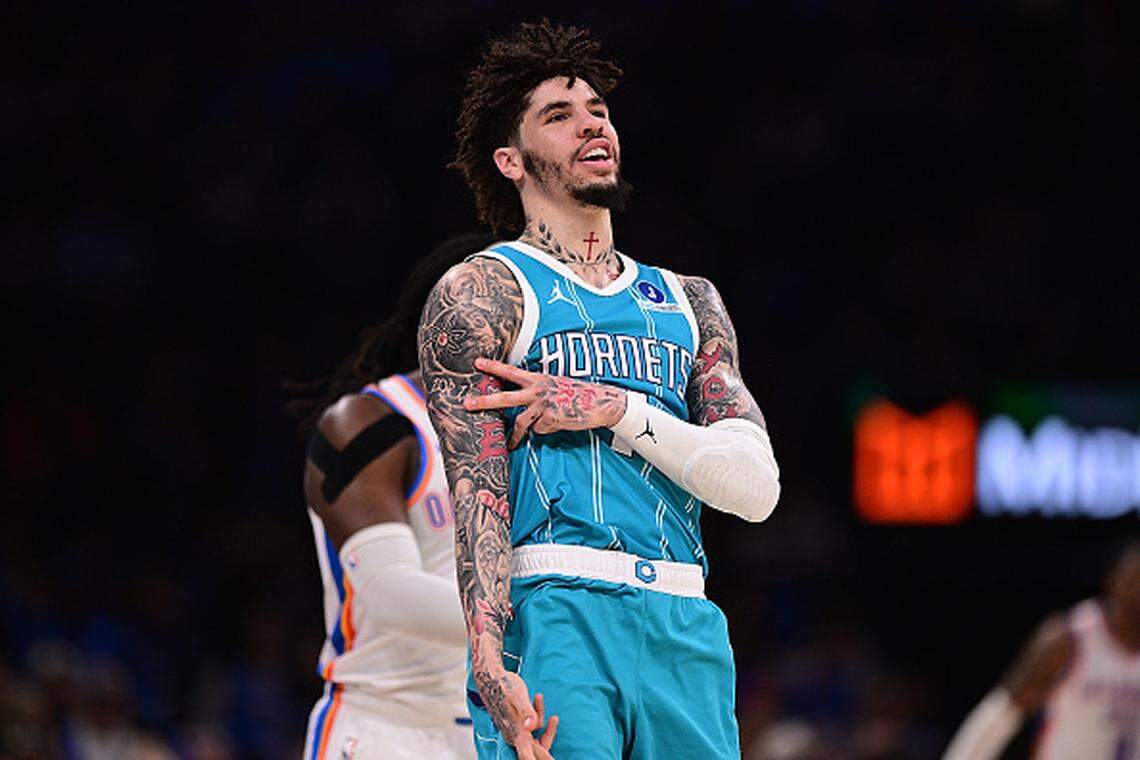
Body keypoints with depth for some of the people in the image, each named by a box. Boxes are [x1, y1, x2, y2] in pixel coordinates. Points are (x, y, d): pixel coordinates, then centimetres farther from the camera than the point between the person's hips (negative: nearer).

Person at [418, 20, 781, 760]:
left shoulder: (689, 304, 21)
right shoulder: (482, 293, 4)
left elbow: (757, 486, 9)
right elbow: (478, 492, -8)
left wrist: (616, 410, -6)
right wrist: (493, 668, -22)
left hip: (688, 632, 5)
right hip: (554, 615, -5)